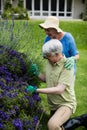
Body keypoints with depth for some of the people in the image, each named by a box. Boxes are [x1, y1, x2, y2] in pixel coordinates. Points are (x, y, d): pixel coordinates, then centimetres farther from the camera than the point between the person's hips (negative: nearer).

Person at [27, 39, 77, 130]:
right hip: (53, 104, 8)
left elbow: (59, 90, -29)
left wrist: (36, 90, -28)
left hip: (66, 104, -8)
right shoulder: (49, 62, -1)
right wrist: (37, 73, -7)